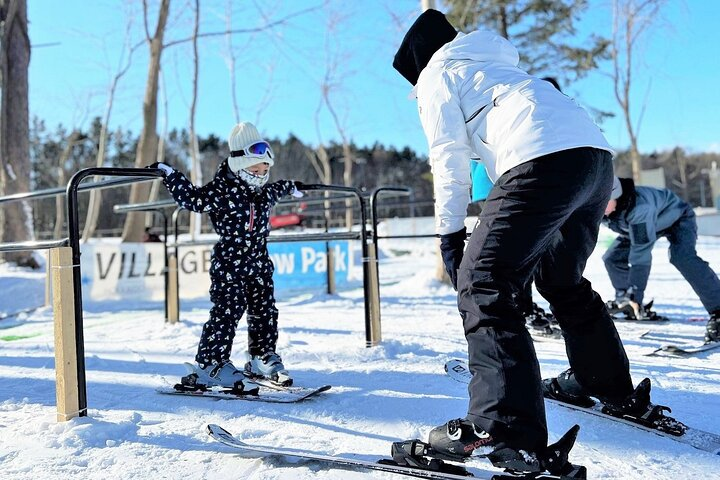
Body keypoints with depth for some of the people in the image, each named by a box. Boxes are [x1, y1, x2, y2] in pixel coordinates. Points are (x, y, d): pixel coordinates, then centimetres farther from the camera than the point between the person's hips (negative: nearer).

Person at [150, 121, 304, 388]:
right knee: (226, 314, -7)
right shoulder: (222, 191, -12)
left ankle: (263, 358, 24)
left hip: (259, 265, 7)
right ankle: (209, 365, 3)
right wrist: (169, 175, -15)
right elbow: (192, 198, -11)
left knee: (265, 313, 10)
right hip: (229, 266, -7)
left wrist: (290, 186, 49)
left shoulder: (265, 193, 9)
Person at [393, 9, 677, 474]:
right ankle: (615, 389, 38)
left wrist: (450, 233, 3)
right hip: (596, 154, 9)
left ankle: (506, 429, -21)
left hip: (546, 158, -9)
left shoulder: (436, 74, 16)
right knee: (563, 279, 24)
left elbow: (450, 157, 3)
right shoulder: (494, 65, 38)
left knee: (483, 284, -10)